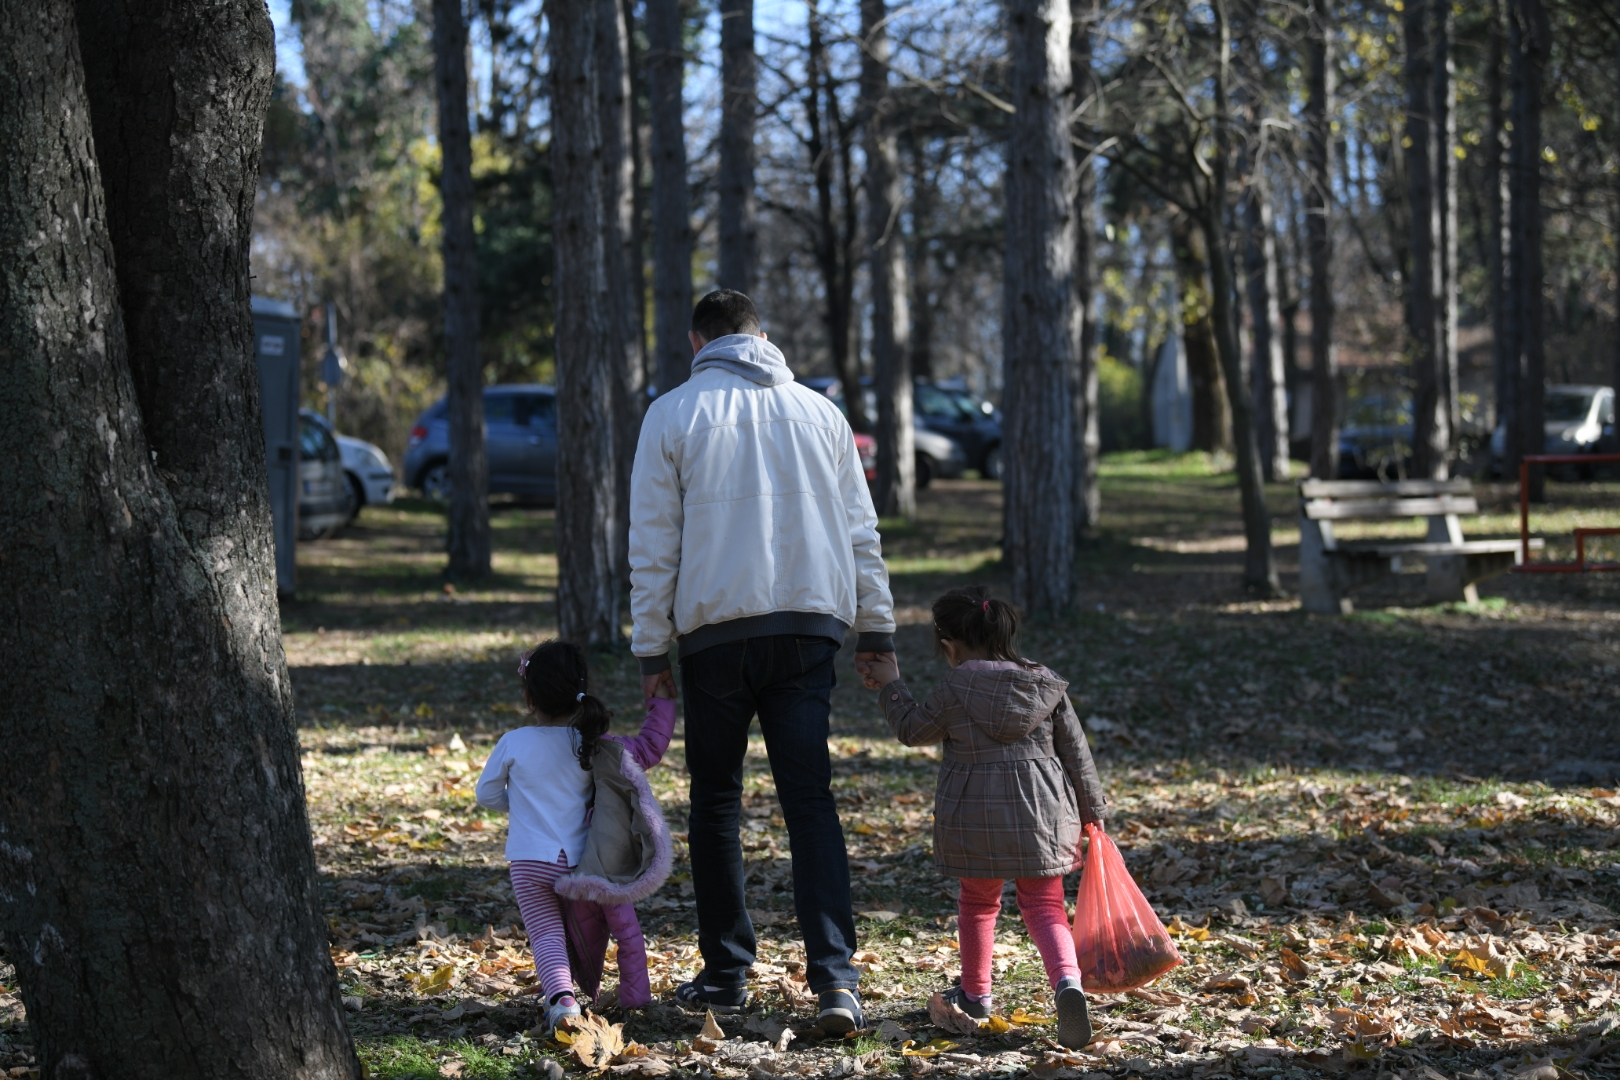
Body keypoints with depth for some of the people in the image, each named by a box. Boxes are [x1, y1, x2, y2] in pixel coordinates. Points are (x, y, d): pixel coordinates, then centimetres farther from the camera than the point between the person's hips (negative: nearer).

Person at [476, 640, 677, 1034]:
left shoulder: (513, 744, -4)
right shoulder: (592, 747, -1)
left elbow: (487, 793, 8)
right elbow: (651, 748, 5)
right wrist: (661, 702, 17)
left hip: (530, 863, -2)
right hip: (579, 863, 2)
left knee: (546, 932, -2)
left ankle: (560, 994, -27)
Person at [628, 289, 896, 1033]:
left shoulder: (672, 415, 3)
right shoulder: (819, 411, 11)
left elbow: (652, 546, 0)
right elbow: (860, 531, 13)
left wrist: (651, 648, 5)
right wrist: (876, 628, 18)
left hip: (714, 632, -2)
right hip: (809, 624, 2)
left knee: (716, 801, 11)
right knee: (810, 801, -1)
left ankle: (726, 972, 14)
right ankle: (834, 977, -13)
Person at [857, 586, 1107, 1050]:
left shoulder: (954, 689, -7)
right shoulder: (1046, 685, 3)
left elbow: (913, 729, 8)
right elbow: (1075, 751, 8)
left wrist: (891, 686, 22)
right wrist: (1091, 810, 17)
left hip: (975, 816, -2)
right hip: (1042, 812, 2)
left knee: (978, 901, 20)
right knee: (1044, 905, 5)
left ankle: (975, 994, 33)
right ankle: (1067, 981, -21)